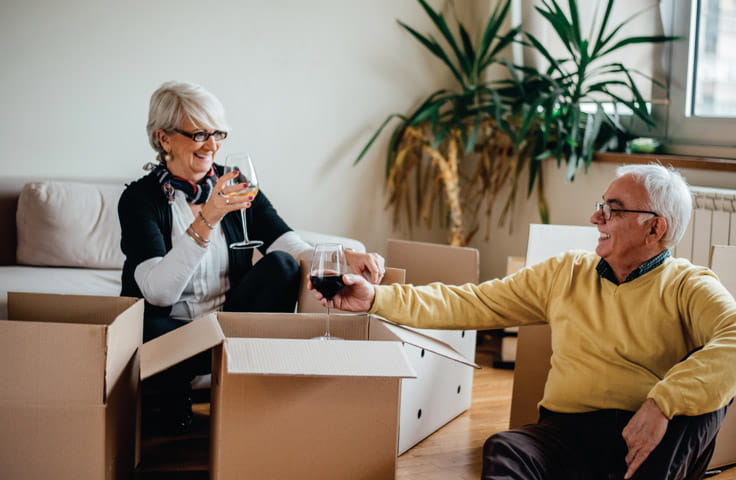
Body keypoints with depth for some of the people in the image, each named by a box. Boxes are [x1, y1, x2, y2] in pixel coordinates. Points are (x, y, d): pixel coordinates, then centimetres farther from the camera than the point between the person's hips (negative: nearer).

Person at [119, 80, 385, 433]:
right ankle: (178, 393, -5)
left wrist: (344, 258, -28)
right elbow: (158, 292, -21)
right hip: (171, 331, -3)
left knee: (281, 265, -22)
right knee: (140, 331, -37)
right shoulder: (140, 198, -7)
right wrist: (206, 221, -31)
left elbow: (288, 245, -8)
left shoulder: (233, 186, 5)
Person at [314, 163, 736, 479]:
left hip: (645, 436, -2)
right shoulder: (566, 273, 15)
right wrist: (377, 298, 6)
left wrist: (662, 405, -31)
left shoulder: (688, 287, 2)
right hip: (569, 430, 2)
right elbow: (474, 304, 14)